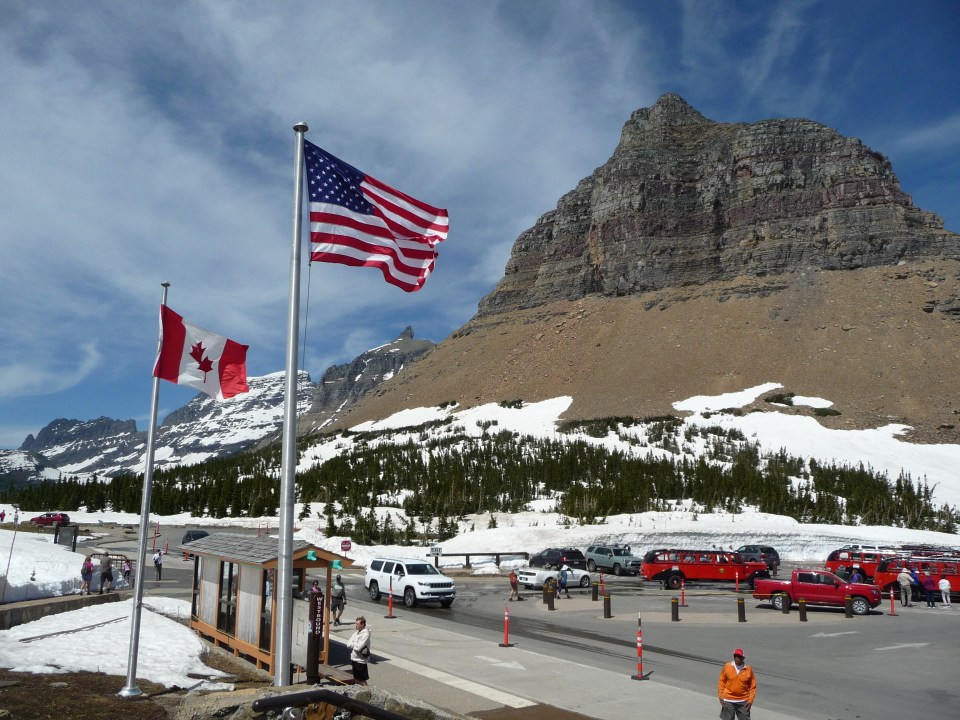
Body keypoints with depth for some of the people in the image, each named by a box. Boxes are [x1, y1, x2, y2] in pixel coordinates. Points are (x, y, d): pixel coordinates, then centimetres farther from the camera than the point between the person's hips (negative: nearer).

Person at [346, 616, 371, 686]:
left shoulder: (366, 634, -16)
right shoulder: (356, 632, 8)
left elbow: (358, 647, -23)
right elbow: (348, 644, 4)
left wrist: (353, 644, -5)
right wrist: (356, 644, -11)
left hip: (360, 660, -7)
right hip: (353, 659, 7)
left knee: (362, 681, 0)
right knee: (356, 680, 16)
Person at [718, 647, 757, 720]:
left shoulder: (748, 669, -5)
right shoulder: (727, 667, -5)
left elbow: (753, 686, 1)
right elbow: (721, 681, 3)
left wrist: (750, 700, -5)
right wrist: (721, 696, -3)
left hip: (743, 702, 0)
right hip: (728, 701, 0)